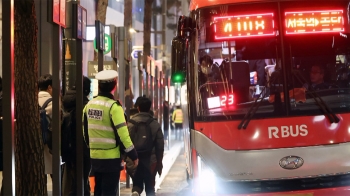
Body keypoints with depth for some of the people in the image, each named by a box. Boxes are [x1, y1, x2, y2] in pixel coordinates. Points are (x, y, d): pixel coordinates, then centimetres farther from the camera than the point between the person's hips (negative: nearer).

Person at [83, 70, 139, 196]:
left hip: (94, 156, 7)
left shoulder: (89, 105, 6)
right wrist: (133, 155, -10)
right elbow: (122, 134, -18)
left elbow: (85, 131, 13)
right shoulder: (113, 106, -16)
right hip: (111, 157, -6)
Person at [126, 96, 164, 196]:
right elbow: (160, 146, 0)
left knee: (137, 183, 15)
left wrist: (126, 160, 9)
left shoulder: (130, 123, -4)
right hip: (150, 162, 0)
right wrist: (159, 163, 11)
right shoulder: (155, 124, -3)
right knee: (150, 188, 13)